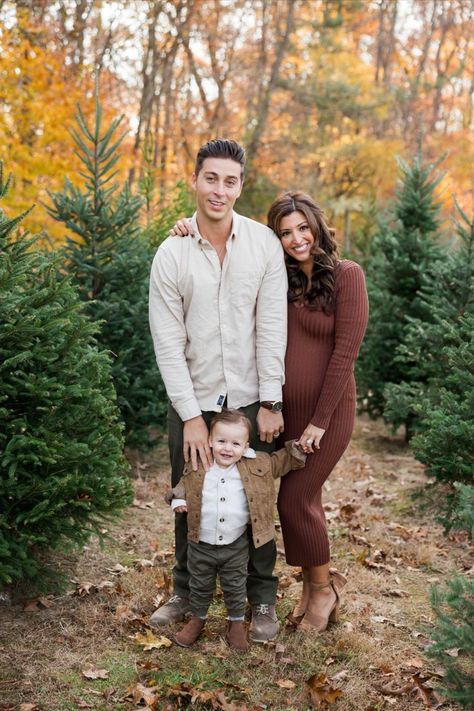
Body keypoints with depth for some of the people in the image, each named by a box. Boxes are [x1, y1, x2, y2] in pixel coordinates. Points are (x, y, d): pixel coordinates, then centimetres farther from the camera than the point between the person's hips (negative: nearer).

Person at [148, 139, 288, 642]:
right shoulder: (171, 255, -7)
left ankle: (262, 598, 28)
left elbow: (272, 327, -7)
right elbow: (168, 342, -8)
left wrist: (270, 403, -9)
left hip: (250, 399, 0)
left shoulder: (264, 243, -6)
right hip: (192, 402, 1)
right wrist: (191, 416, -12)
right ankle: (186, 589, 35)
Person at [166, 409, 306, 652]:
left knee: (235, 588, 16)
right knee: (200, 586, 19)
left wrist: (298, 448, -8)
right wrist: (178, 499, -12)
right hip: (201, 544, 0)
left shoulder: (256, 465, -9)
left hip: (236, 546, 0)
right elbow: (184, 484, 7)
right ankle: (197, 618, 42)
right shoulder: (197, 467, -10)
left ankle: (236, 622, 38)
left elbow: (282, 460, 6)